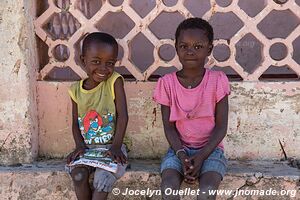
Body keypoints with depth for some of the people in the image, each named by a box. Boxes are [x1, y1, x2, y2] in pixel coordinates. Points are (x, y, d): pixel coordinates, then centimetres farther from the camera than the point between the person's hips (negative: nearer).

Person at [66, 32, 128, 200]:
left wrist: (116, 147, -20)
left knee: (103, 177, -26)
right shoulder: (77, 90, 2)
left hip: (111, 146, -3)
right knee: (78, 175, -22)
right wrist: (80, 146, -12)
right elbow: (76, 123, 6)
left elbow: (123, 115, -13)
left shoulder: (114, 81, -9)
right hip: (87, 147, 3)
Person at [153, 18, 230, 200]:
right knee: (169, 185, -26)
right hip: (179, 148, 1)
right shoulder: (167, 83, -3)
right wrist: (181, 154, -17)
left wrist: (201, 156, -17)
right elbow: (169, 126, -1)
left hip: (210, 149, -1)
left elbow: (221, 126, -6)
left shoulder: (218, 80, -7)